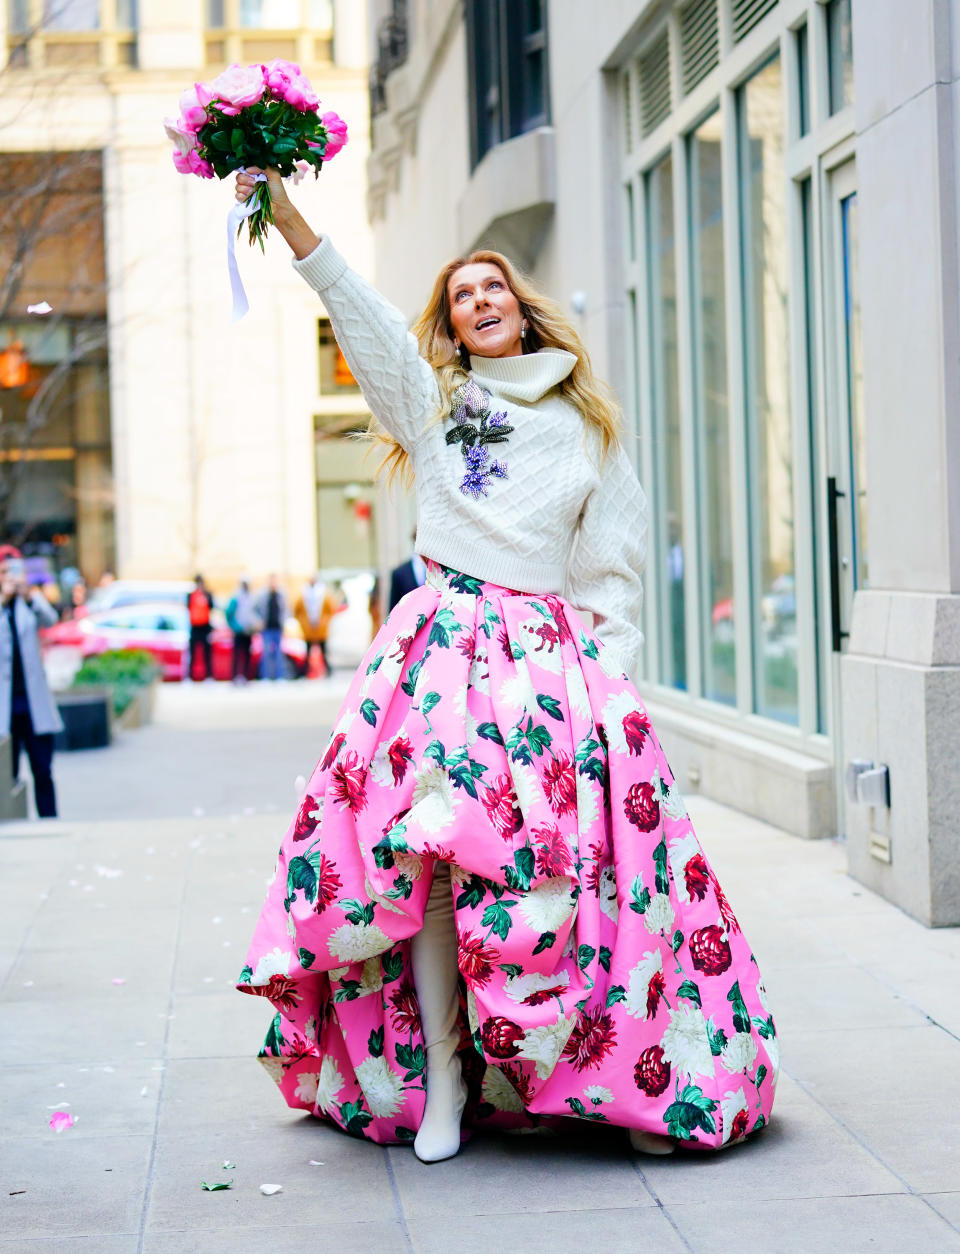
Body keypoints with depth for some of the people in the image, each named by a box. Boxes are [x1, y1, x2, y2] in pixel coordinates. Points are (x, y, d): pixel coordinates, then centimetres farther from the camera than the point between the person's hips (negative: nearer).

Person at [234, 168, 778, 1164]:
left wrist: (611, 677, 4)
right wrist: (284, 214, -8)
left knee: (551, 857, -12)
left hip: (553, 657, 1)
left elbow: (613, 578, 15)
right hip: (442, 643, 0)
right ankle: (439, 1078, -6)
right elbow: (359, 313, 3)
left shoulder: (586, 428, 18)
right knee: (430, 853, -12)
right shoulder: (431, 401, 16)